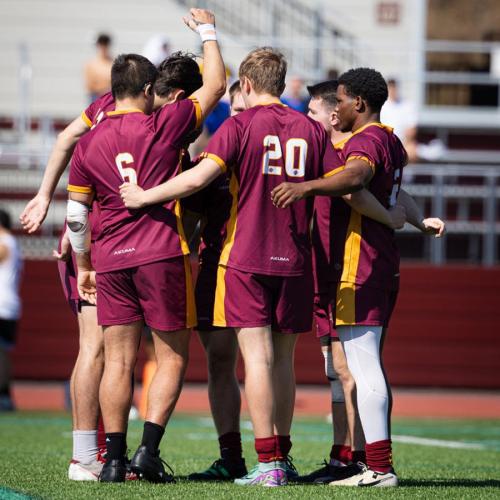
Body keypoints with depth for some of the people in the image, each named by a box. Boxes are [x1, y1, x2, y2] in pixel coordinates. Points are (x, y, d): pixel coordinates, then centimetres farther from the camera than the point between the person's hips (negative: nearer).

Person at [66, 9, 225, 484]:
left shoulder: (89, 143, 7)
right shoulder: (164, 125, -3)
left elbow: (76, 214, 12)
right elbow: (215, 86, 8)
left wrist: (82, 265, 24)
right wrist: (207, 31, 21)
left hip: (111, 261, 4)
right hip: (162, 256, -3)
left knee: (118, 361, 6)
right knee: (171, 358, 5)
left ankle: (113, 458, 3)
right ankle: (148, 450, -7)